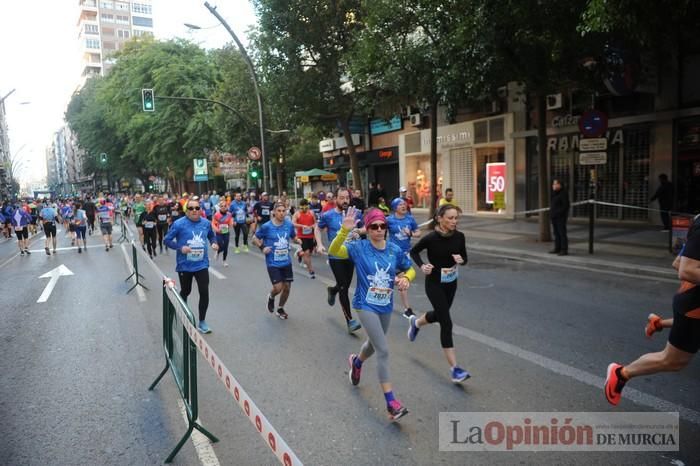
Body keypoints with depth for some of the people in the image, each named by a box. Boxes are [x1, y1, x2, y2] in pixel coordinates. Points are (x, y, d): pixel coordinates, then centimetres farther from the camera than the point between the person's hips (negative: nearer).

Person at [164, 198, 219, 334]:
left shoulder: (206, 223, 0)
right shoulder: (179, 224, -12)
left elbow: (211, 236, 18)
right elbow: (167, 240, -6)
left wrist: (214, 243, -3)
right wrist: (180, 248, -20)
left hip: (202, 265, 2)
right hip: (185, 266, -2)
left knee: (204, 293, -4)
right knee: (185, 292, 16)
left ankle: (202, 322, 15)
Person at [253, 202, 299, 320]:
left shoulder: (289, 225, -2)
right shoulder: (266, 226, -12)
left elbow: (294, 237, 16)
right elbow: (254, 239, 0)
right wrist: (262, 248, -14)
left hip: (286, 262, 4)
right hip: (273, 263, -4)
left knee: (287, 287, 7)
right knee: (278, 288, -10)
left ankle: (280, 309, 33)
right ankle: (271, 297, 28)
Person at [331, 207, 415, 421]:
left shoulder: (394, 250, -3)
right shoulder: (359, 248, -14)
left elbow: (410, 269, 10)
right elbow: (333, 251, -27)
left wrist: (405, 279, -12)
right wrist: (345, 230, -42)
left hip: (386, 306, 5)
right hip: (366, 306, -5)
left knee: (374, 344, 26)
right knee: (383, 351, -12)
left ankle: (356, 362, 60)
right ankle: (391, 402, -4)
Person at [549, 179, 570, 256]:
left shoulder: (563, 193, -10)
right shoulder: (554, 193, 16)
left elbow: (566, 205, -15)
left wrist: (559, 212, -19)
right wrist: (551, 213, 11)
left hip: (560, 217, -8)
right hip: (554, 217, 8)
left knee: (562, 233, -7)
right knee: (556, 233, 11)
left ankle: (564, 250, -5)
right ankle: (557, 248, 16)